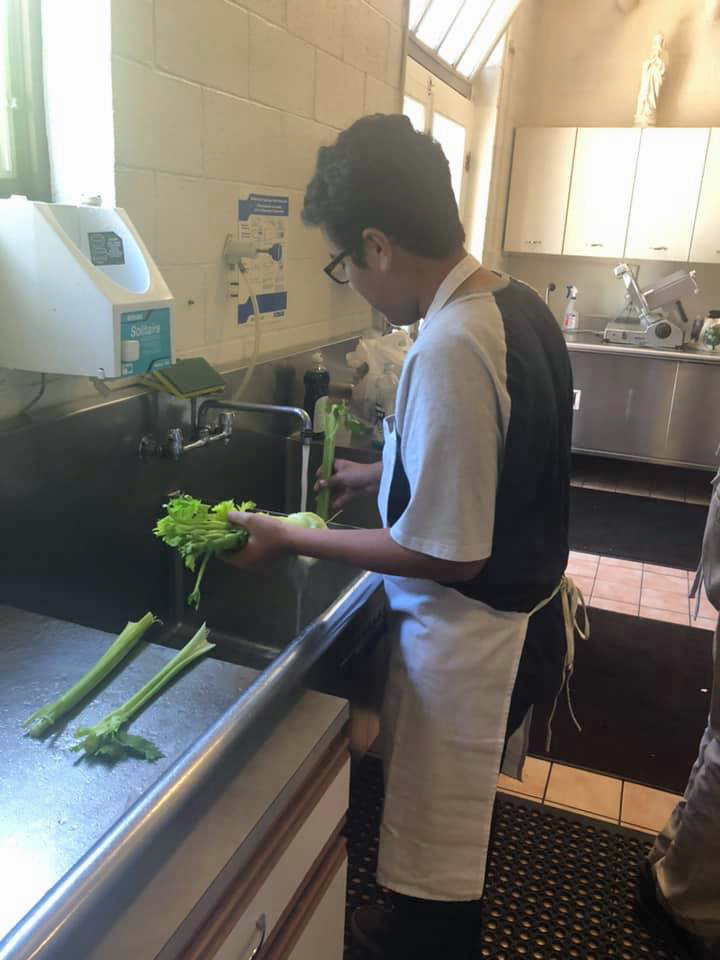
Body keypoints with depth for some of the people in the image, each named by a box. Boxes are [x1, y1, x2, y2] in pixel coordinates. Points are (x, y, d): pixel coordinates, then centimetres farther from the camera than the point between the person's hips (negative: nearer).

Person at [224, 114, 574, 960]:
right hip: (520, 604, 10)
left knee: (435, 819, 17)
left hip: (462, 629, -9)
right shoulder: (519, 304, -1)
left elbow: (449, 555, -27)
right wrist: (386, 475, 14)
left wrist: (291, 539, -18)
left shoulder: (448, 351, -30)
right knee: (462, 798, 30)